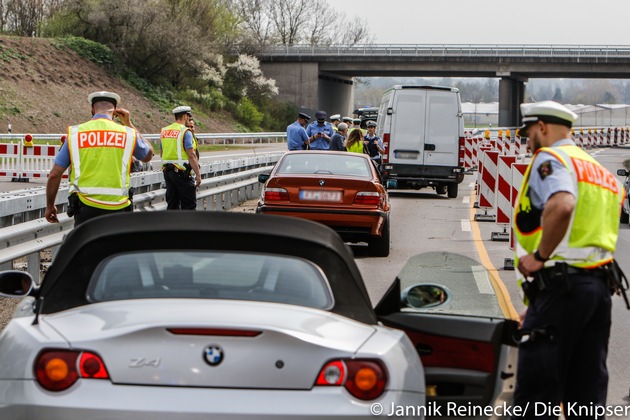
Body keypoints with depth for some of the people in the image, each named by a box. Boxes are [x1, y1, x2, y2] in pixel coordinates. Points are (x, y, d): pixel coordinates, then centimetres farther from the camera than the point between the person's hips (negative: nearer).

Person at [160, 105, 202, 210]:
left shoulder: (164, 131, 11)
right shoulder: (185, 132, -12)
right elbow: (191, 155, -17)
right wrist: (198, 174, -15)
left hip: (167, 171, 7)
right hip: (182, 173, -7)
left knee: (172, 204, 11)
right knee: (189, 205, -2)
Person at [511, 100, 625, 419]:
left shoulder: (550, 158, -5)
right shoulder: (600, 171, 24)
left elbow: (561, 205, -28)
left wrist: (539, 256, -17)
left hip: (561, 283, -9)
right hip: (600, 284, 9)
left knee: (535, 393, -7)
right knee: (588, 394, 10)